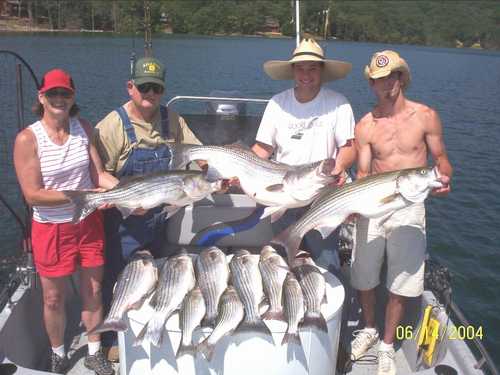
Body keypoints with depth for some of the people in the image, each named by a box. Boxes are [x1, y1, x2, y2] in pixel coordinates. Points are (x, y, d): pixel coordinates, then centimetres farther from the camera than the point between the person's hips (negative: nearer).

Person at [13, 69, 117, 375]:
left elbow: (99, 174, -4)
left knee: (93, 292, 15)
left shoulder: (84, 128, -4)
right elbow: (32, 195, -18)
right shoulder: (28, 139, -15)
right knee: (54, 299, 15)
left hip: (89, 223, 3)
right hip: (51, 229, -3)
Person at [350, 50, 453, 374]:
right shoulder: (365, 126, -1)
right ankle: (369, 329, 40)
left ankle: (387, 346, 25)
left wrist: (444, 177, -15)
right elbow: (363, 173, -2)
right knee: (363, 276, 12)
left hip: (409, 208, -1)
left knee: (403, 283, 4)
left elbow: (440, 157, 7)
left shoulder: (425, 116, -1)